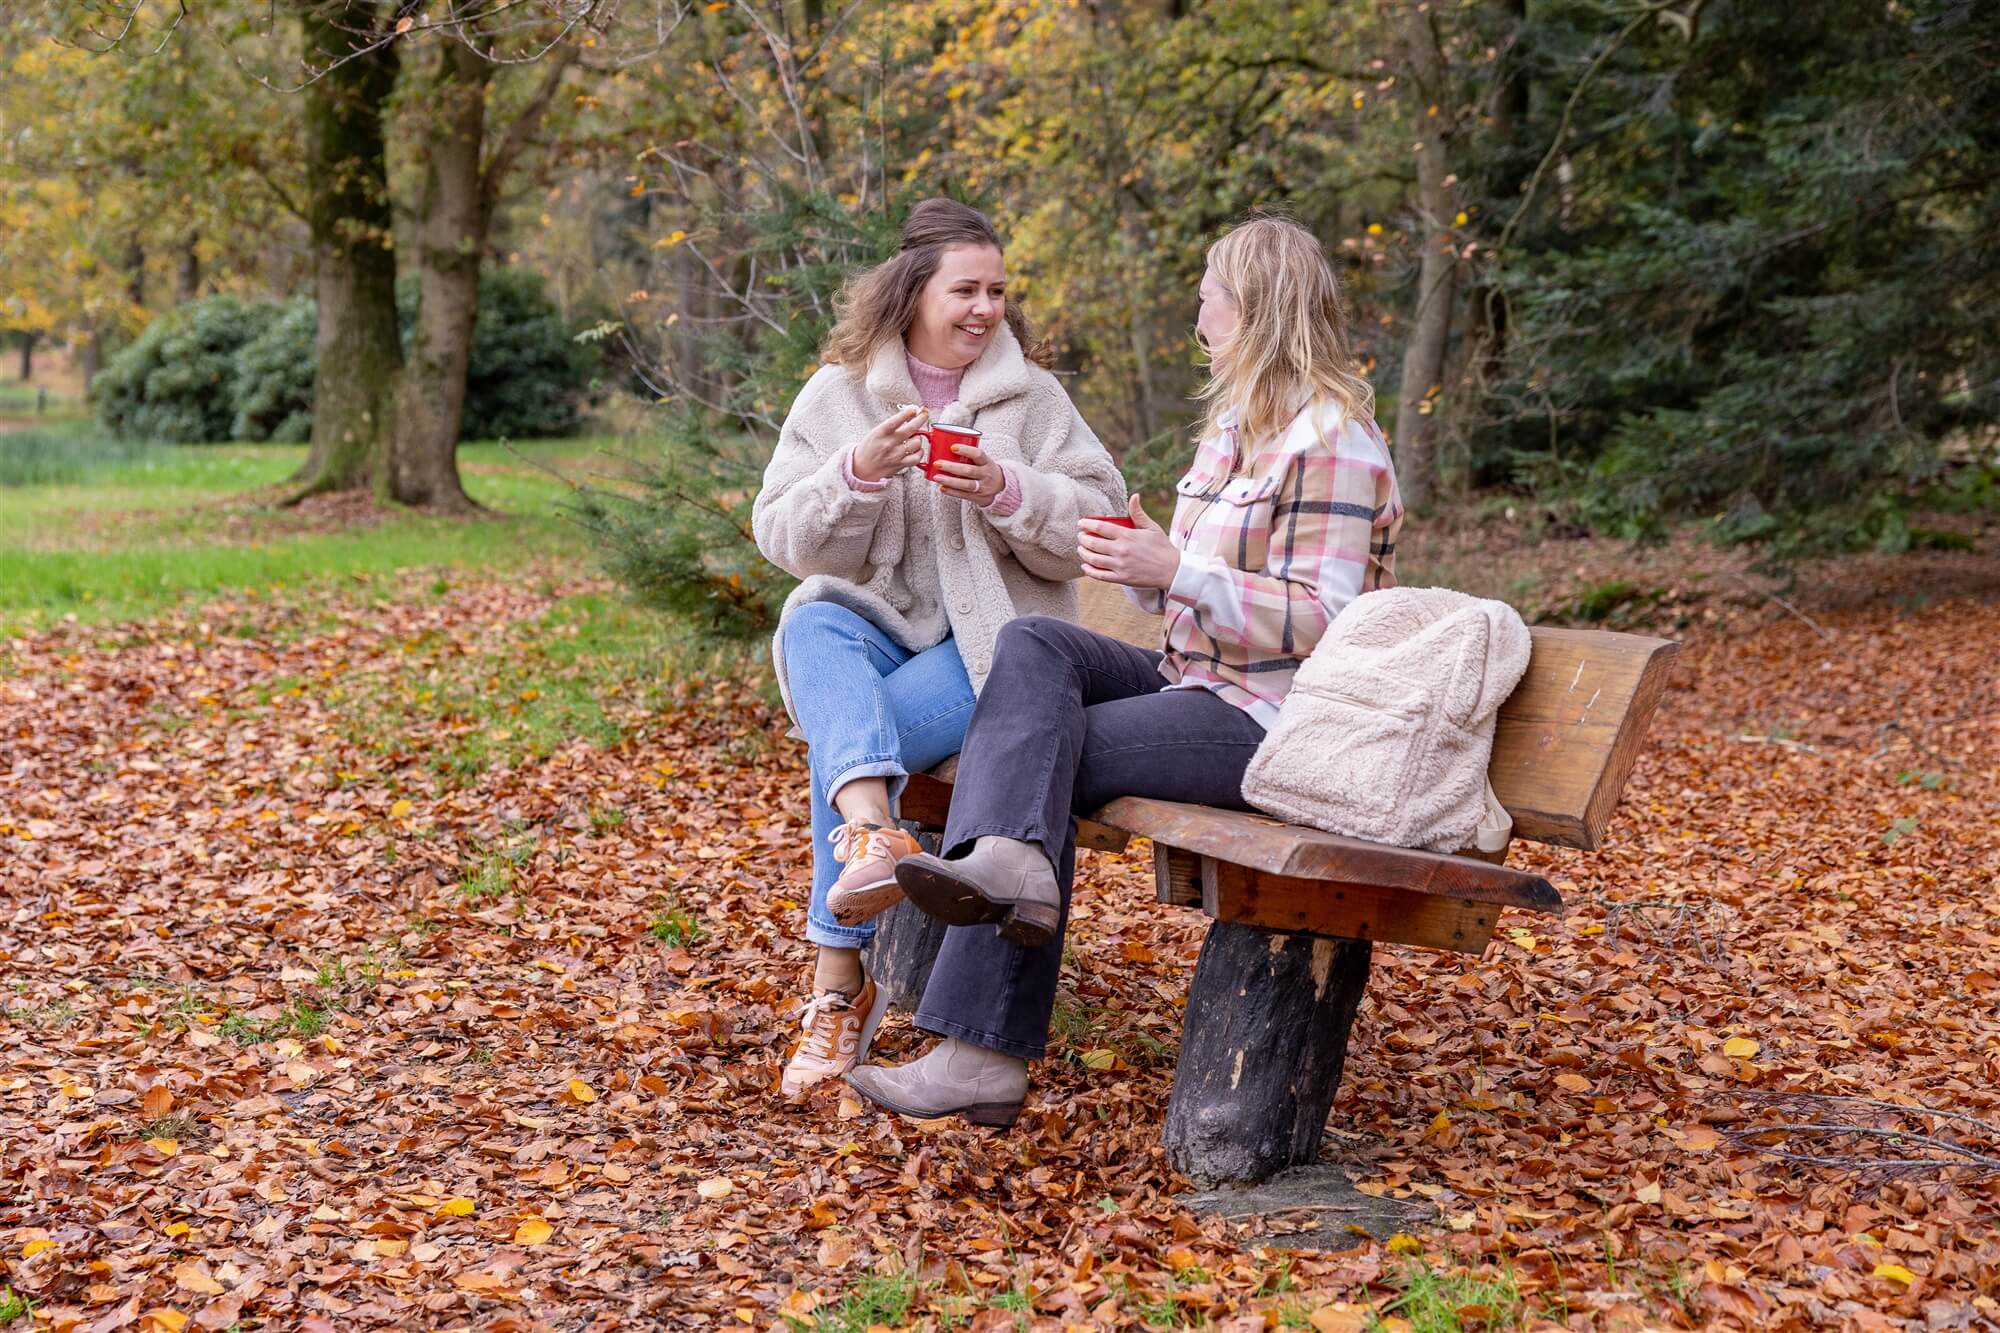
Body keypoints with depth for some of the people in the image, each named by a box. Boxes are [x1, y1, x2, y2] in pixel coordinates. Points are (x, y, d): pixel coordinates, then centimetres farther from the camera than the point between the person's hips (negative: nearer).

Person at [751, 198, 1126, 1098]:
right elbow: (782, 538, 0)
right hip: (868, 627, 2)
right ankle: (875, 831, -58)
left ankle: (841, 983, -26)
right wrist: (856, 474, -18)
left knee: (840, 737, -29)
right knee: (815, 629, -35)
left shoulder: (1030, 394, 5)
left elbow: (1094, 525, -1)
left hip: (990, 641, -2)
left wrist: (1005, 491, -19)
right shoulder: (838, 392, 6)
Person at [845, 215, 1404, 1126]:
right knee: (1034, 644, -15)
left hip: (1268, 724, -9)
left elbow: (1320, 622, -19)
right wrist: (1143, 561, -1)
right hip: (1191, 682, 9)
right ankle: (1009, 862, -39)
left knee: (1035, 744, -19)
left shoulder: (1331, 440, -12)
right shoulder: (1233, 422, 18)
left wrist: (1176, 570, -23)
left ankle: (987, 1051, -26)